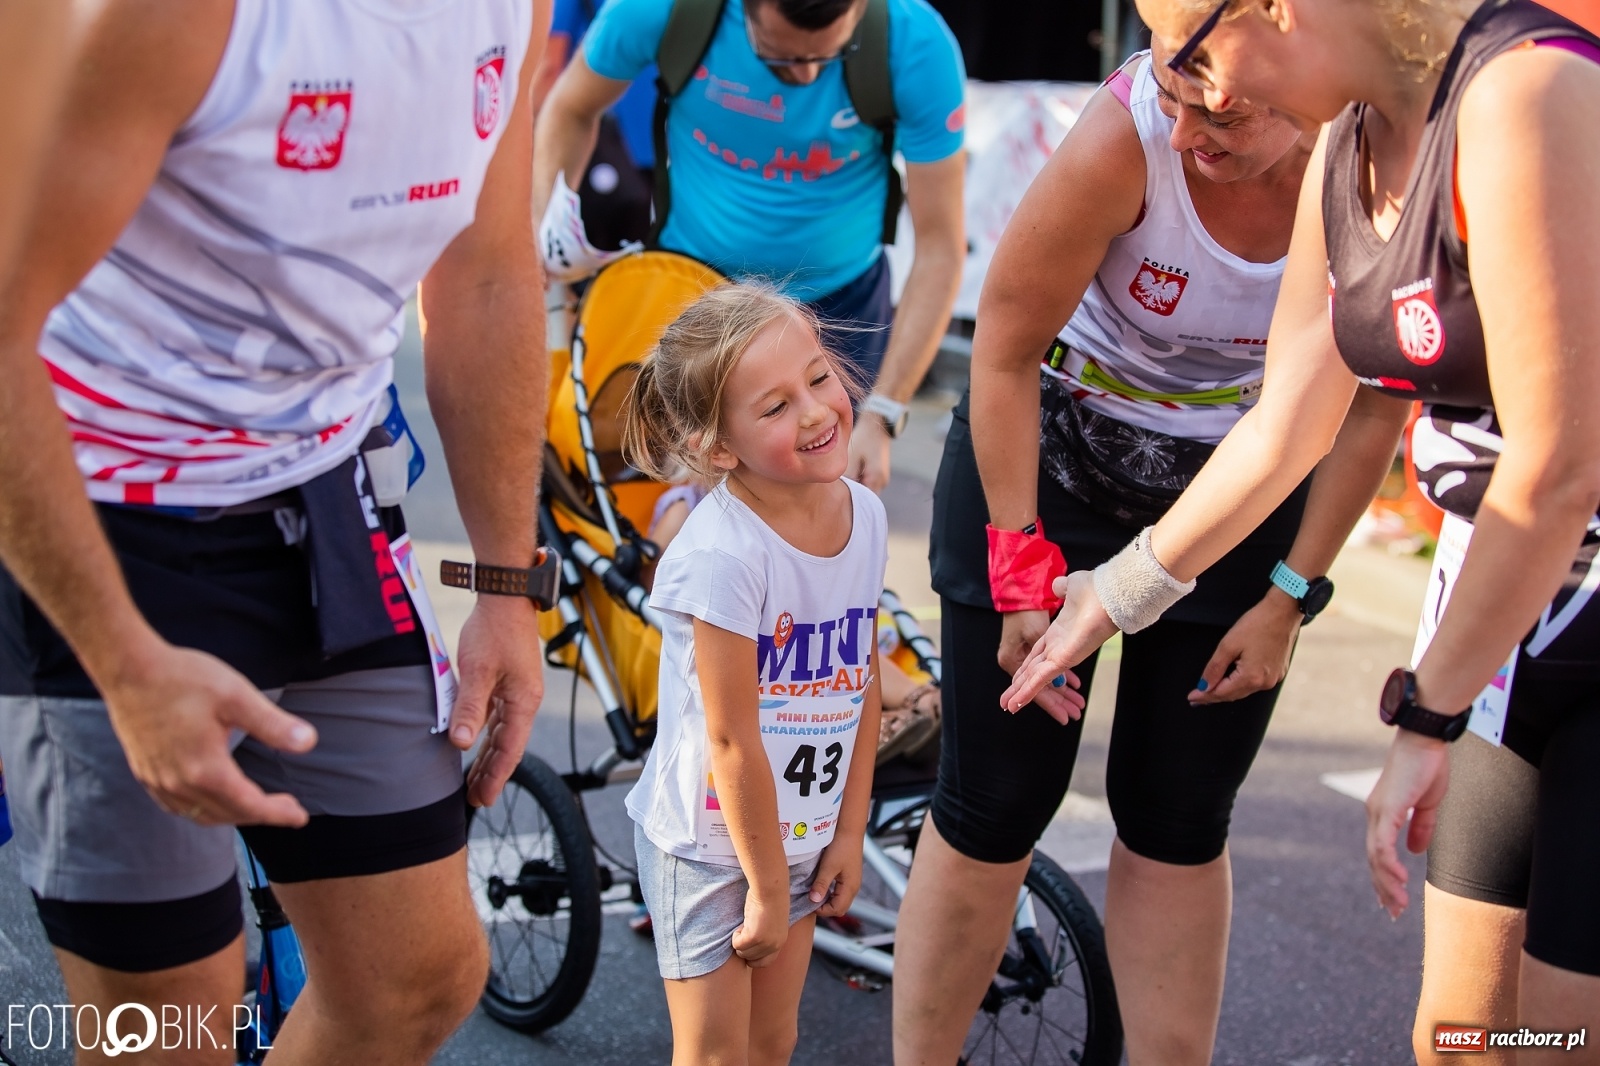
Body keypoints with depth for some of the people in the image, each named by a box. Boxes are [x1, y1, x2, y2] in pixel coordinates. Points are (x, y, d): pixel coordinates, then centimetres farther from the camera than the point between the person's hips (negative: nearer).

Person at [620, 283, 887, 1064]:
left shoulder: (865, 515, -7)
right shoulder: (722, 555, -28)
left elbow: (863, 685, 1)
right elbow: (731, 741, -23)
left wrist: (849, 832, 2)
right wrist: (766, 889, -14)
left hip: (799, 831, 6)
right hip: (710, 840, -6)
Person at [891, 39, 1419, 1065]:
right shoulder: (1124, 135, -29)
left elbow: (1373, 400, -6)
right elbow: (1007, 353, -17)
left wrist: (1289, 597, -4)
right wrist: (1021, 576, -16)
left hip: (1238, 495, 2)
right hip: (1043, 457, -2)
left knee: (1179, 825, 6)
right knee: (994, 810, 1)